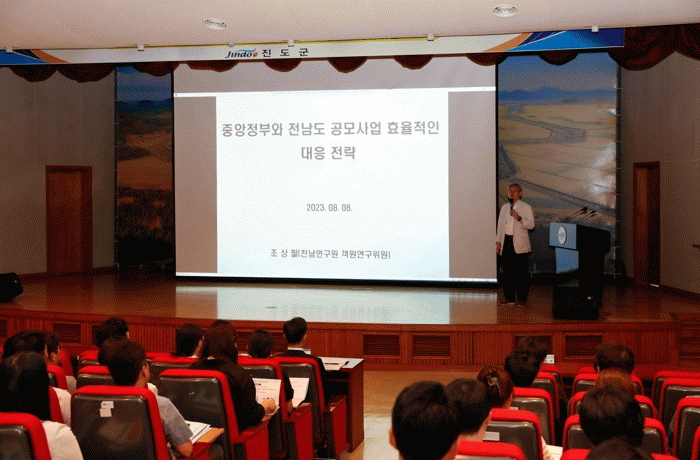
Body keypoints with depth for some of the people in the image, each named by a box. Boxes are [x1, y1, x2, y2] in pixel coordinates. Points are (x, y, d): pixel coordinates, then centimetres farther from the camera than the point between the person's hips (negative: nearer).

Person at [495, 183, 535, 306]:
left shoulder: (526, 207, 3)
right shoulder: (504, 207, 18)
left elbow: (531, 224, -5)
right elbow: (500, 225, 18)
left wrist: (519, 218, -18)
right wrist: (498, 241, 11)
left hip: (519, 244, -4)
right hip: (506, 243, 5)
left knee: (521, 272, -4)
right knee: (508, 271, 4)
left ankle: (522, 299, 0)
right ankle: (509, 298, 10)